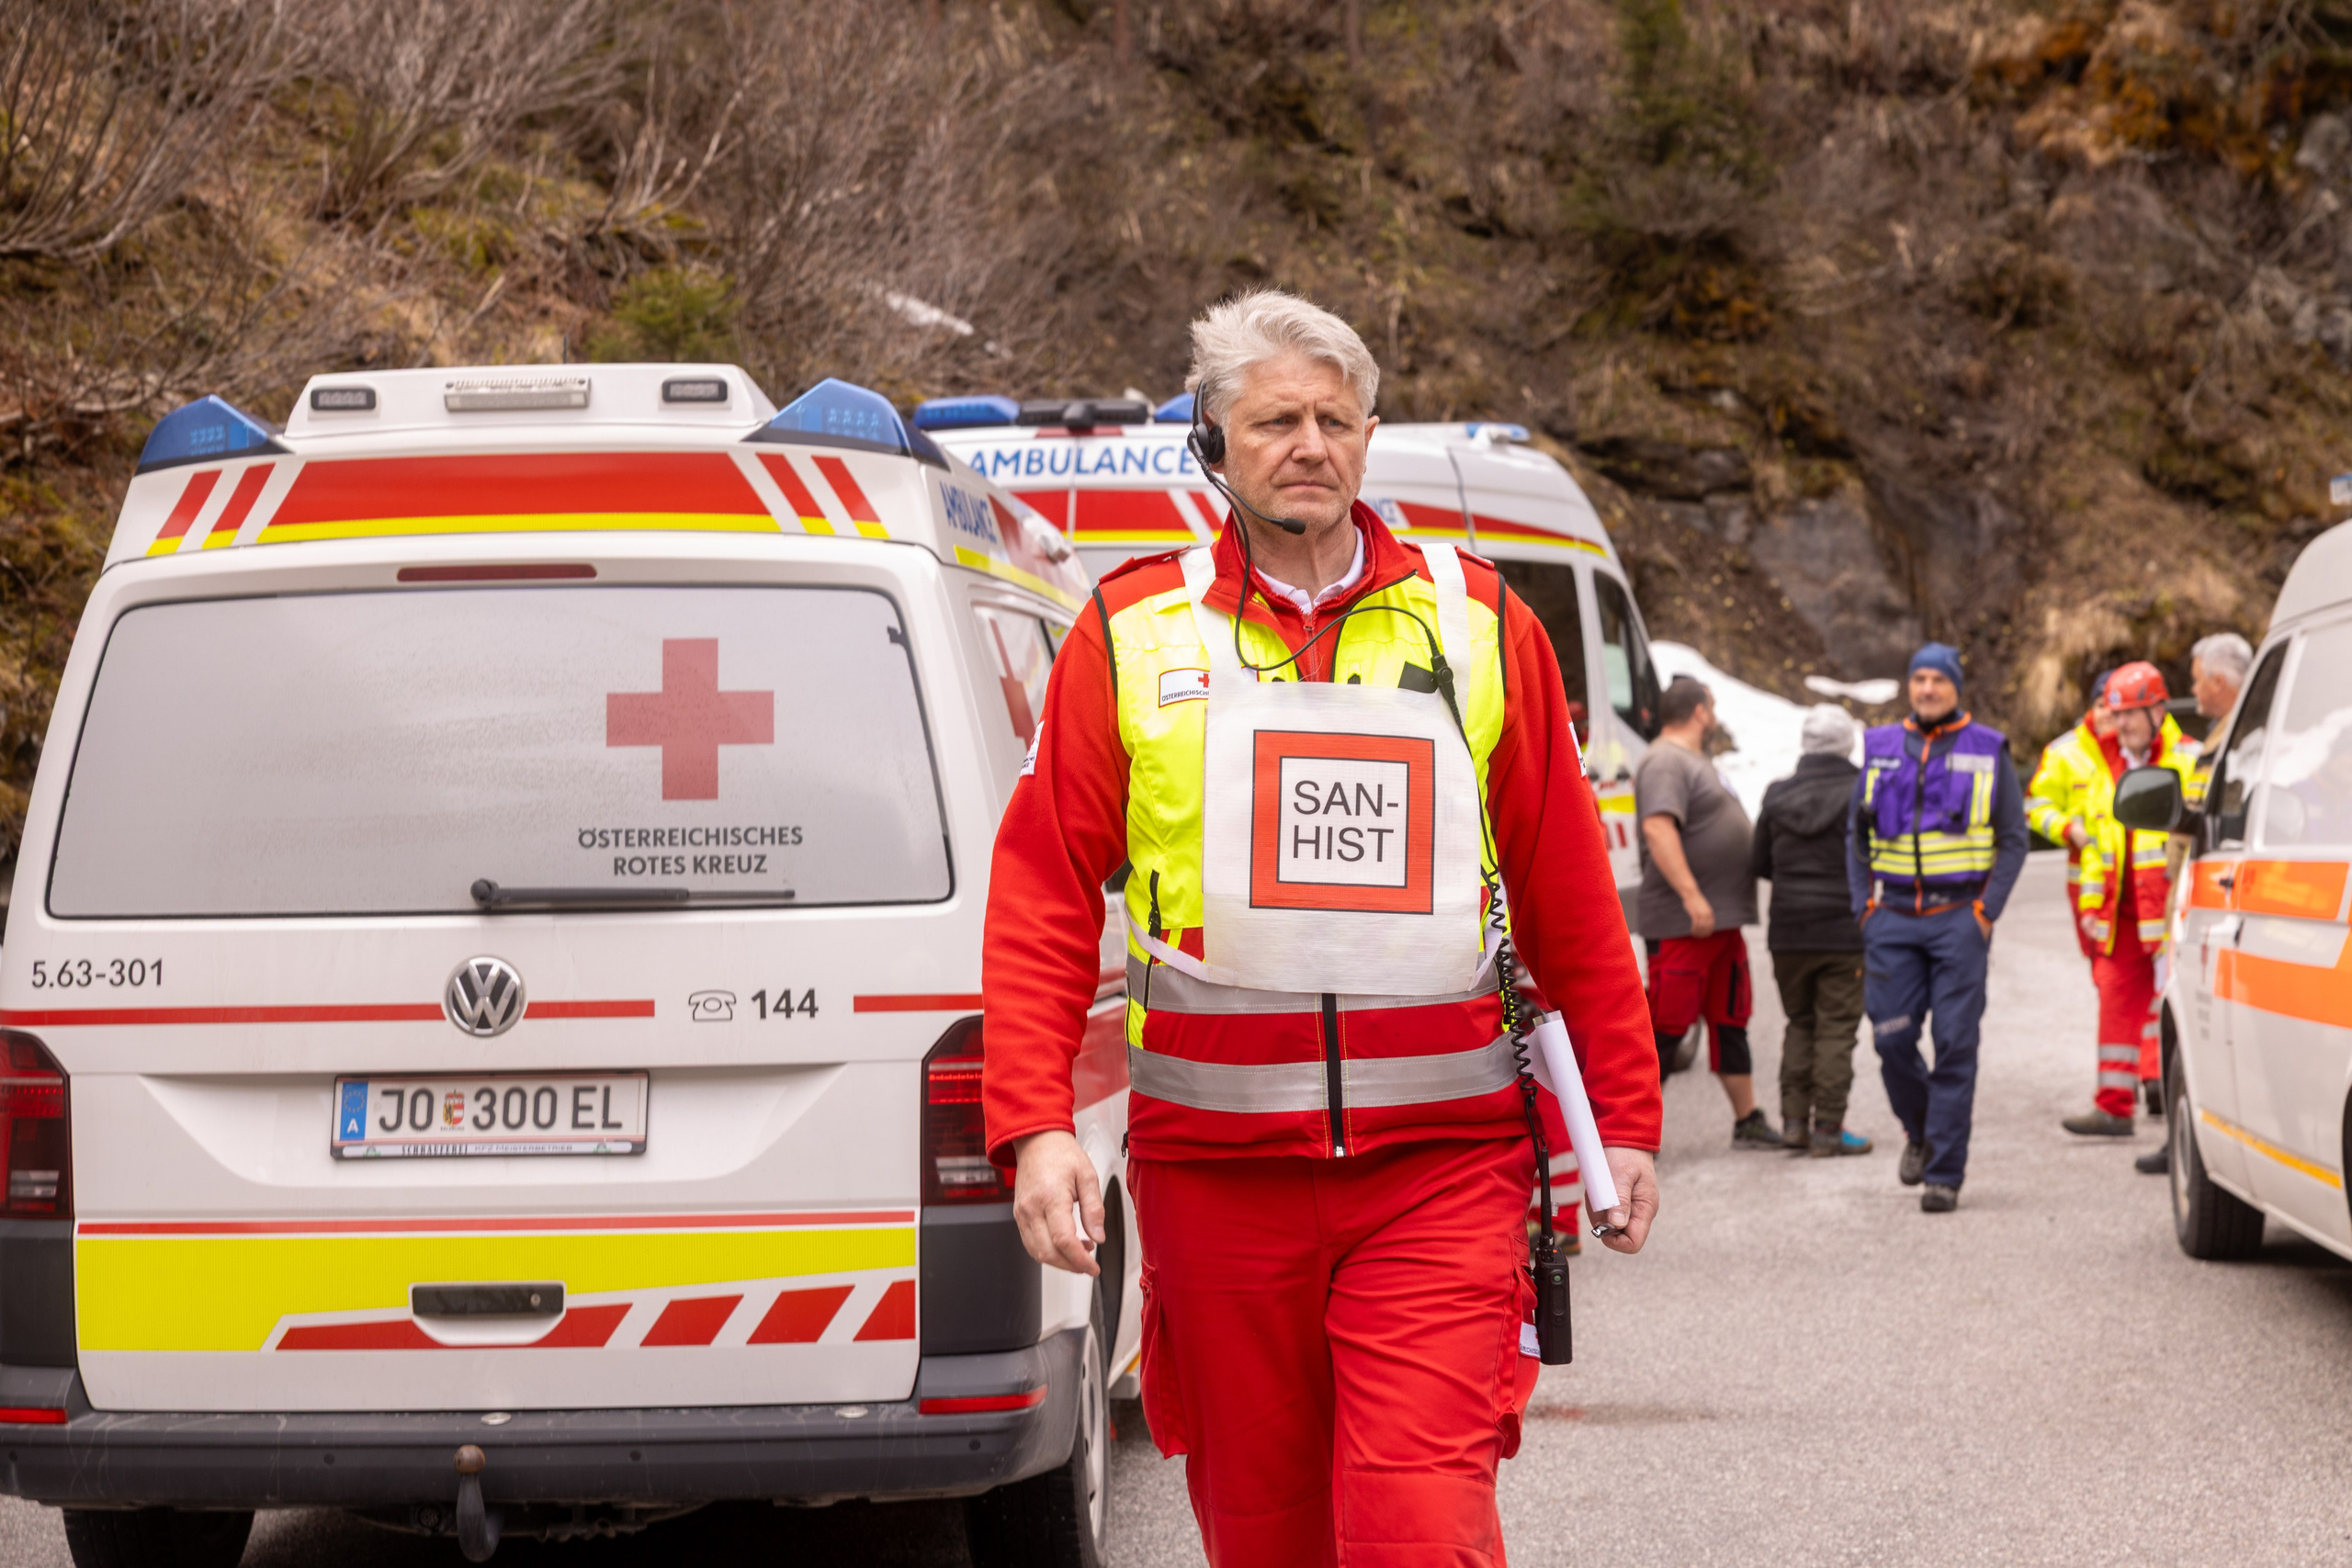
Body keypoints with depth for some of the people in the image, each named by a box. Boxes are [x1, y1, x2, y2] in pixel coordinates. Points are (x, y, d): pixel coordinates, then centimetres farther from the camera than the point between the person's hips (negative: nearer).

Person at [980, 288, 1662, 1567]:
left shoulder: (1478, 626, 8)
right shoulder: (1133, 635, 5)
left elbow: (1570, 899, 11)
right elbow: (1040, 901, 3)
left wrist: (1623, 1119, 11)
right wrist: (1034, 1124, -7)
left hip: (1439, 1166, -1)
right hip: (1215, 1167, 1)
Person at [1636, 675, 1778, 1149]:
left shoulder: (1695, 761, 20)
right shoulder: (1666, 762, -14)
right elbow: (1658, 829, -26)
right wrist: (1691, 894, -31)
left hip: (1722, 919, 10)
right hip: (1683, 925, -10)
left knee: (1730, 1022, 13)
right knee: (1668, 1025, -9)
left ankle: (1749, 1122, 19)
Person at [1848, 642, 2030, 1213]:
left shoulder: (1987, 752, 3)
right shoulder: (1880, 749, 11)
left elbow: (2014, 840, 4)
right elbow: (1857, 835, 16)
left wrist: (1988, 910, -7)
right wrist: (1863, 905, 4)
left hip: (1959, 917, -2)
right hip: (1893, 918, 2)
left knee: (1955, 1044, -5)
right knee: (1892, 1038, -2)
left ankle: (1945, 1173, -1)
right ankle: (1920, 1130, 26)